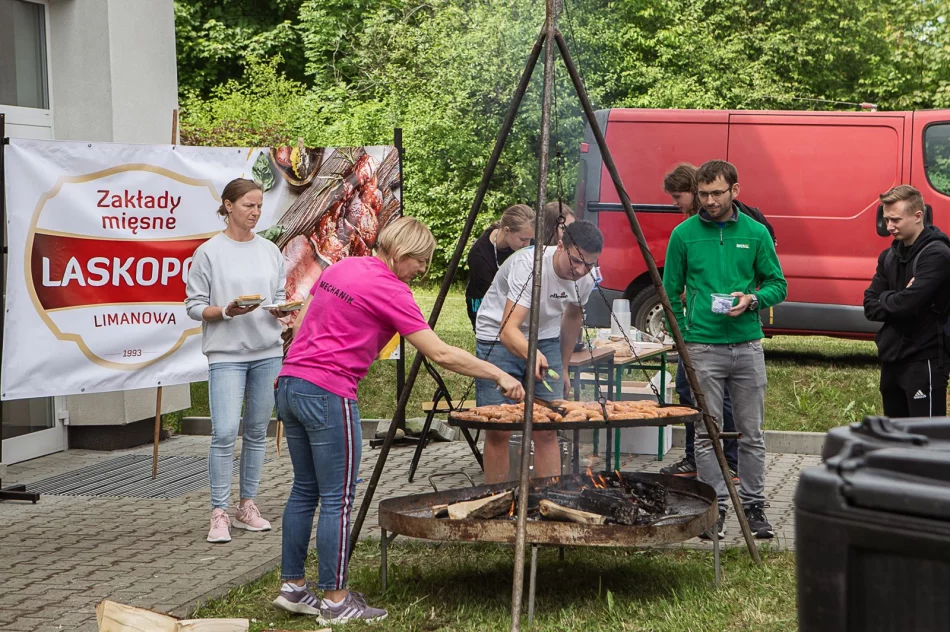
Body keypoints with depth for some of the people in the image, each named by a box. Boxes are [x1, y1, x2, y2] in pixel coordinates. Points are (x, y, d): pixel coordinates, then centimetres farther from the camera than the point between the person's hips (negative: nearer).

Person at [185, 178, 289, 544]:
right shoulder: (209, 252, -3)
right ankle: (219, 513, -6)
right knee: (224, 432, -13)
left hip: (267, 352, 5)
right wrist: (225, 312, -20)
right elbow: (194, 305, -3)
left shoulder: (270, 251, 10)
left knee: (257, 431, 8)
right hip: (226, 353, -4)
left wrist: (280, 309, -6)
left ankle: (247, 506, 19)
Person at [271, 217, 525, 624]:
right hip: (327, 395, -9)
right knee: (338, 499, -1)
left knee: (305, 490, 16)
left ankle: (292, 587, 22)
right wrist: (499, 377, -8)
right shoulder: (389, 290, -11)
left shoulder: (339, 268, 13)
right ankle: (335, 601, 4)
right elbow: (441, 354, -14)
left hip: (290, 384, 9)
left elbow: (302, 326, 20)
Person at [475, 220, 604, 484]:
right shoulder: (528, 266, -31)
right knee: (498, 430, -6)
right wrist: (531, 355, -58)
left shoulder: (585, 282, -10)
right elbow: (509, 329, -39)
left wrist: (563, 367, 18)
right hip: (498, 339, -5)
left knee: (547, 430, -2)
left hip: (546, 341, 5)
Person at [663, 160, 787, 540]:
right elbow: (671, 291, 9)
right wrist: (684, 336, 5)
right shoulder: (684, 234, 2)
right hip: (703, 349, -1)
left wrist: (752, 299, -10)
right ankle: (714, 508, 10)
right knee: (707, 433, 1)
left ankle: (753, 506, 17)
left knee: (752, 433, 6)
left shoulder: (755, 233, 4)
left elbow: (778, 285, 10)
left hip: (748, 346, 1)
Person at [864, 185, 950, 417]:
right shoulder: (889, 256, 11)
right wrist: (896, 301, -13)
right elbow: (870, 307, 6)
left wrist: (885, 299, -4)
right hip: (891, 358, 8)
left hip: (924, 361, -8)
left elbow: (908, 302, -24)